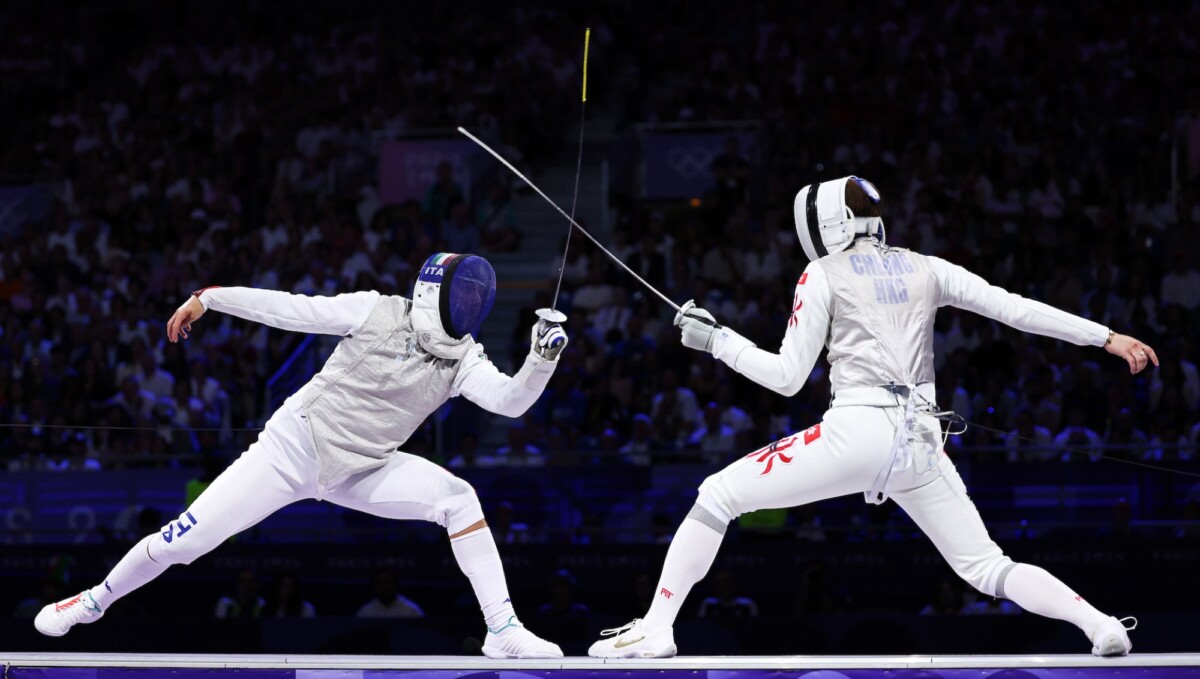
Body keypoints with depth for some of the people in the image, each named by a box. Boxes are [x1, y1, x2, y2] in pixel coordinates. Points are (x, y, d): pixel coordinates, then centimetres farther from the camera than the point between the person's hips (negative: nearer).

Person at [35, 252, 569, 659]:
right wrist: (208, 297, -11)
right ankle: (97, 599, 24)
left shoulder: (463, 360, -6)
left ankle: (503, 631, -20)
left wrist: (543, 359, -39)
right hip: (293, 446, -2)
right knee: (182, 543, -5)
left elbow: (511, 401, -21)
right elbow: (291, 309, -10)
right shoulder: (378, 311, -13)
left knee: (458, 498, -22)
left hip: (358, 472, 3)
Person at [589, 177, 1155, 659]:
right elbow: (1017, 309, 10)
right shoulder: (924, 269, 17)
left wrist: (716, 340, 14)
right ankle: (1100, 626, -8)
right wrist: (1107, 338, 12)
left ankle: (655, 630, 0)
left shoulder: (823, 275, 5)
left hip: (858, 433, -5)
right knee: (988, 571, 15)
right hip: (920, 442, 5)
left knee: (716, 498, 7)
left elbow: (788, 378, 2)